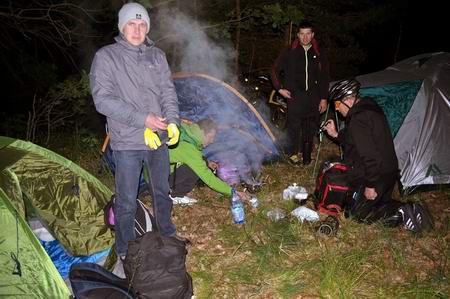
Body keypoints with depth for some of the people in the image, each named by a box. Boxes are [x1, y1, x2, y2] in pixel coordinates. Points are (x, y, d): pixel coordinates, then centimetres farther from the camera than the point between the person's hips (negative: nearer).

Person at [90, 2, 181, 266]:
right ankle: (125, 250, 25)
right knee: (127, 201, 4)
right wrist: (142, 119, -20)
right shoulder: (106, 56, -6)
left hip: (158, 138, 5)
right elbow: (103, 99, -14)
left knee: (162, 191, 20)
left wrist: (172, 121, -12)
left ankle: (168, 233, 42)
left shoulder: (157, 56, 7)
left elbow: (169, 93, 5)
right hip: (127, 142, -4)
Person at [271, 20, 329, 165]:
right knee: (294, 126, -8)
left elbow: (324, 77, 14)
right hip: (295, 96, -2)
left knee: (310, 128, 6)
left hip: (313, 97, 3)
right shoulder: (289, 52, 4)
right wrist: (280, 88, 2)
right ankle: (293, 153, 7)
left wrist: (324, 98, 7)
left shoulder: (319, 54, 11)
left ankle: (307, 155, 19)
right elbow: (275, 70, 11)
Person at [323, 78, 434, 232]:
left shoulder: (358, 120, -27)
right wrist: (336, 134, 12)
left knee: (357, 212, 7)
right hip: (388, 172, 10)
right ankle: (411, 210, 6)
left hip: (375, 176, -10)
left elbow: (369, 155, -29)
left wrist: (370, 185, -22)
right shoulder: (369, 106, 7)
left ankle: (401, 214, -6)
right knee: (380, 203, 28)